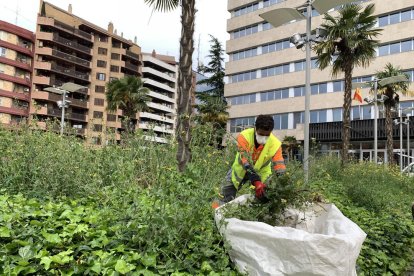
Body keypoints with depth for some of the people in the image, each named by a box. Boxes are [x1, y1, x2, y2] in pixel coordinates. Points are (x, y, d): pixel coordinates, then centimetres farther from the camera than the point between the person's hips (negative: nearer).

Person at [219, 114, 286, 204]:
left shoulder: (275, 144, -27)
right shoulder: (244, 136, -33)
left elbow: (279, 166, -26)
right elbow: (245, 162, -40)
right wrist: (256, 182, -51)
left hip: (262, 171, 1)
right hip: (241, 169, 0)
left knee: (264, 196, -10)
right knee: (226, 197, 4)